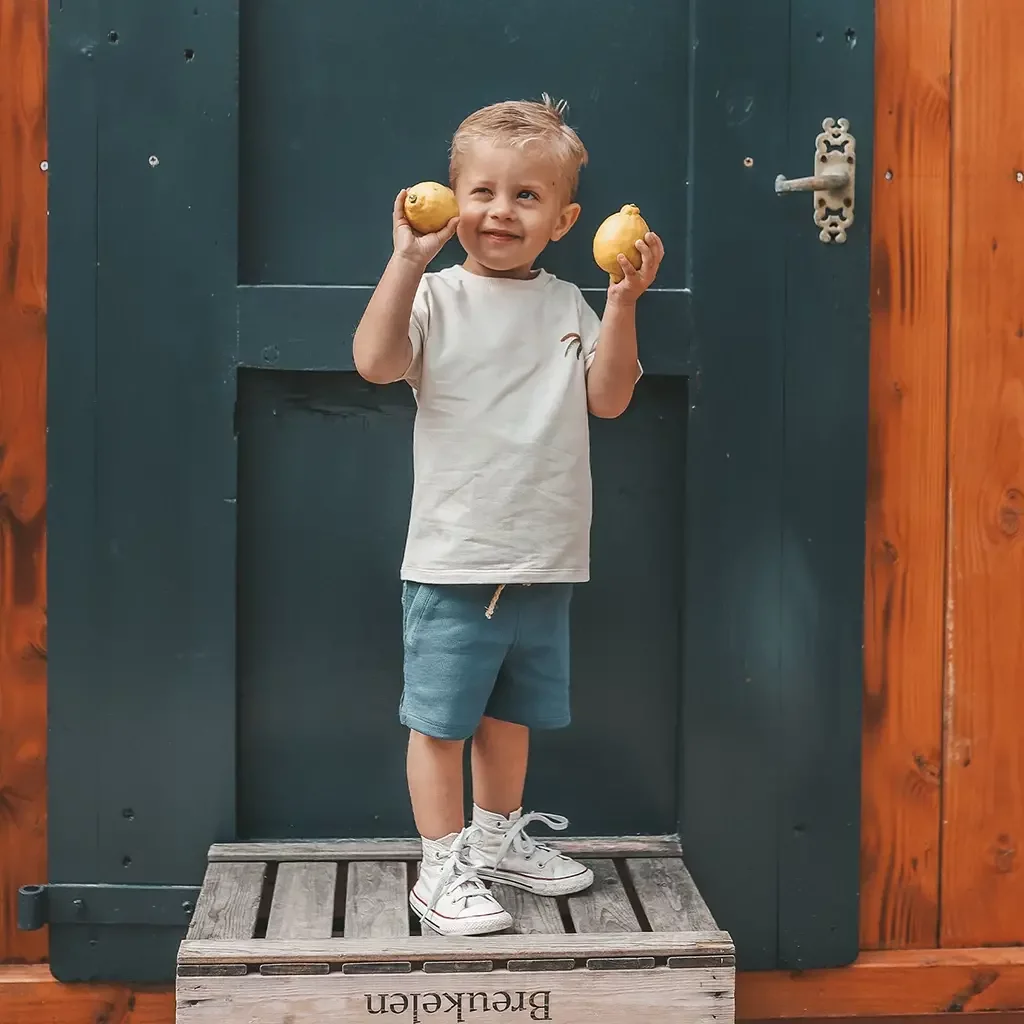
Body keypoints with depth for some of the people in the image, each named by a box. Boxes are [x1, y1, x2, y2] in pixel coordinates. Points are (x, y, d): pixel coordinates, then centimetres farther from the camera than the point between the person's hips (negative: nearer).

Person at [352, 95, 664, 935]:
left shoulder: (566, 305, 8)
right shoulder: (435, 296, -6)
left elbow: (609, 397, 0)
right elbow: (375, 361, -22)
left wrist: (624, 300, -7)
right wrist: (408, 258, -24)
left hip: (545, 560, 5)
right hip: (454, 560, -4)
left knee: (512, 710, 20)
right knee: (441, 719, 3)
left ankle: (498, 840, 38)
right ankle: (443, 869, 17)